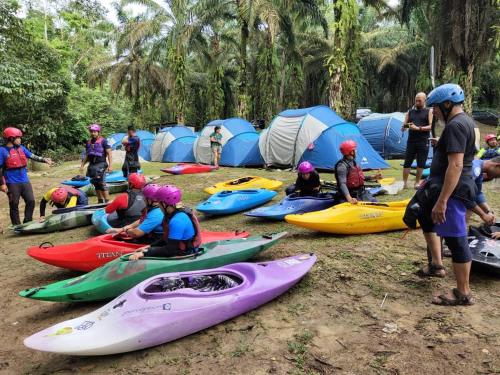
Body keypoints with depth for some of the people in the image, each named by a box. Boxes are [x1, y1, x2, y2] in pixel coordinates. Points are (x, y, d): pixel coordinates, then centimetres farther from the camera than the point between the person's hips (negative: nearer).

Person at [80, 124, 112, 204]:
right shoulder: (88, 142, 14)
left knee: (101, 183, -12)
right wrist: (82, 165, 17)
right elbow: (87, 156, 22)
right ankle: (100, 201, 17)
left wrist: (110, 165, -18)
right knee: (96, 184, 8)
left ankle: (107, 201, -7)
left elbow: (109, 153, -8)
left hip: (101, 165, -6)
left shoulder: (103, 141, -4)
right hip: (92, 165, 6)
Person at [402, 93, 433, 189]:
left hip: (423, 142, -2)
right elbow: (403, 127, 11)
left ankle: (417, 182, 14)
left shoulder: (429, 112, 5)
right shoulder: (410, 112, 13)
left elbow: (431, 126, -7)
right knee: (407, 162, 1)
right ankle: (404, 182, 8)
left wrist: (418, 128, -18)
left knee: (421, 163, 3)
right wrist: (404, 127, -13)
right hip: (411, 141, 2)